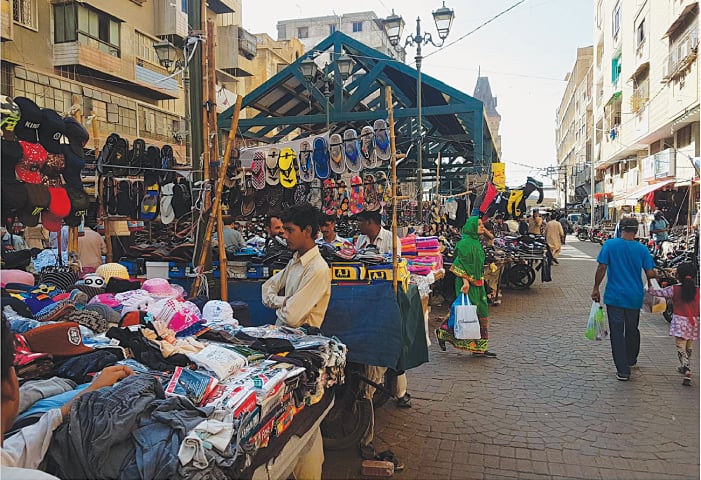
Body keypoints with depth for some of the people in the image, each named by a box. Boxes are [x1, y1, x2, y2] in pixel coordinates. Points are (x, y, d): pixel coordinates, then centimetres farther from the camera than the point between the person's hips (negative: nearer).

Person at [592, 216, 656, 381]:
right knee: (632, 330, 21)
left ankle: (623, 370, 1)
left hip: (614, 296, -2)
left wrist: (596, 288, -2)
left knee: (617, 333, 2)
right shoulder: (642, 249, -4)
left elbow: (601, 268, -11)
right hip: (634, 297, 3)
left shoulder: (610, 245, -8)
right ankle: (631, 360, 40)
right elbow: (650, 273, -5)